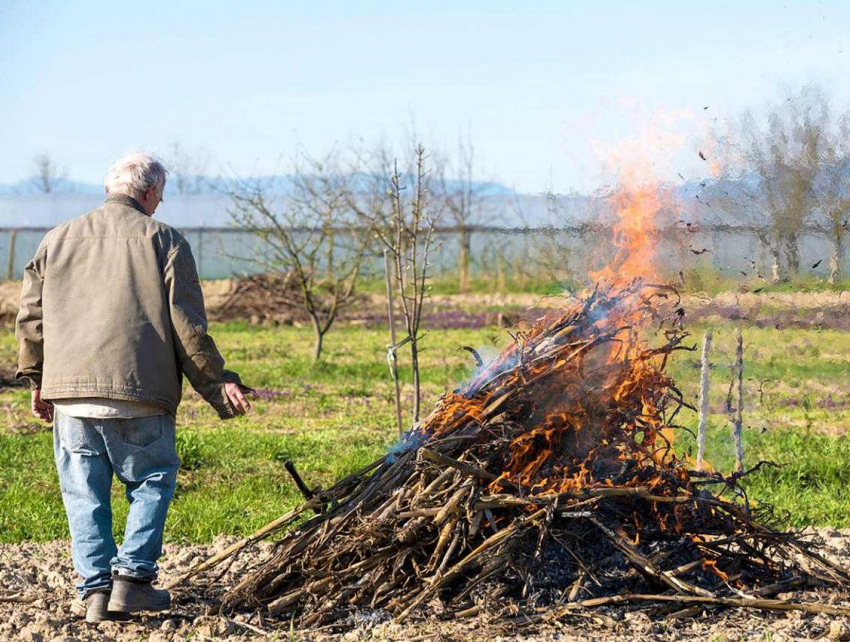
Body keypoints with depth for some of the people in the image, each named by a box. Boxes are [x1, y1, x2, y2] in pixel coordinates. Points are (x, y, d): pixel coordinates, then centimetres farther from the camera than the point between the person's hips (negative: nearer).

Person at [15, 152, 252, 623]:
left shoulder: (57, 240, 15)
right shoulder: (164, 241, 3)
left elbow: (31, 317, 15)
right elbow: (188, 326, -1)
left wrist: (36, 380, 24)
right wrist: (218, 383, 5)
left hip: (69, 390, 3)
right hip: (140, 392, -3)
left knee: (85, 493, 9)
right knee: (152, 480, 11)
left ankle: (94, 588, 3)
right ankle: (132, 577, 2)